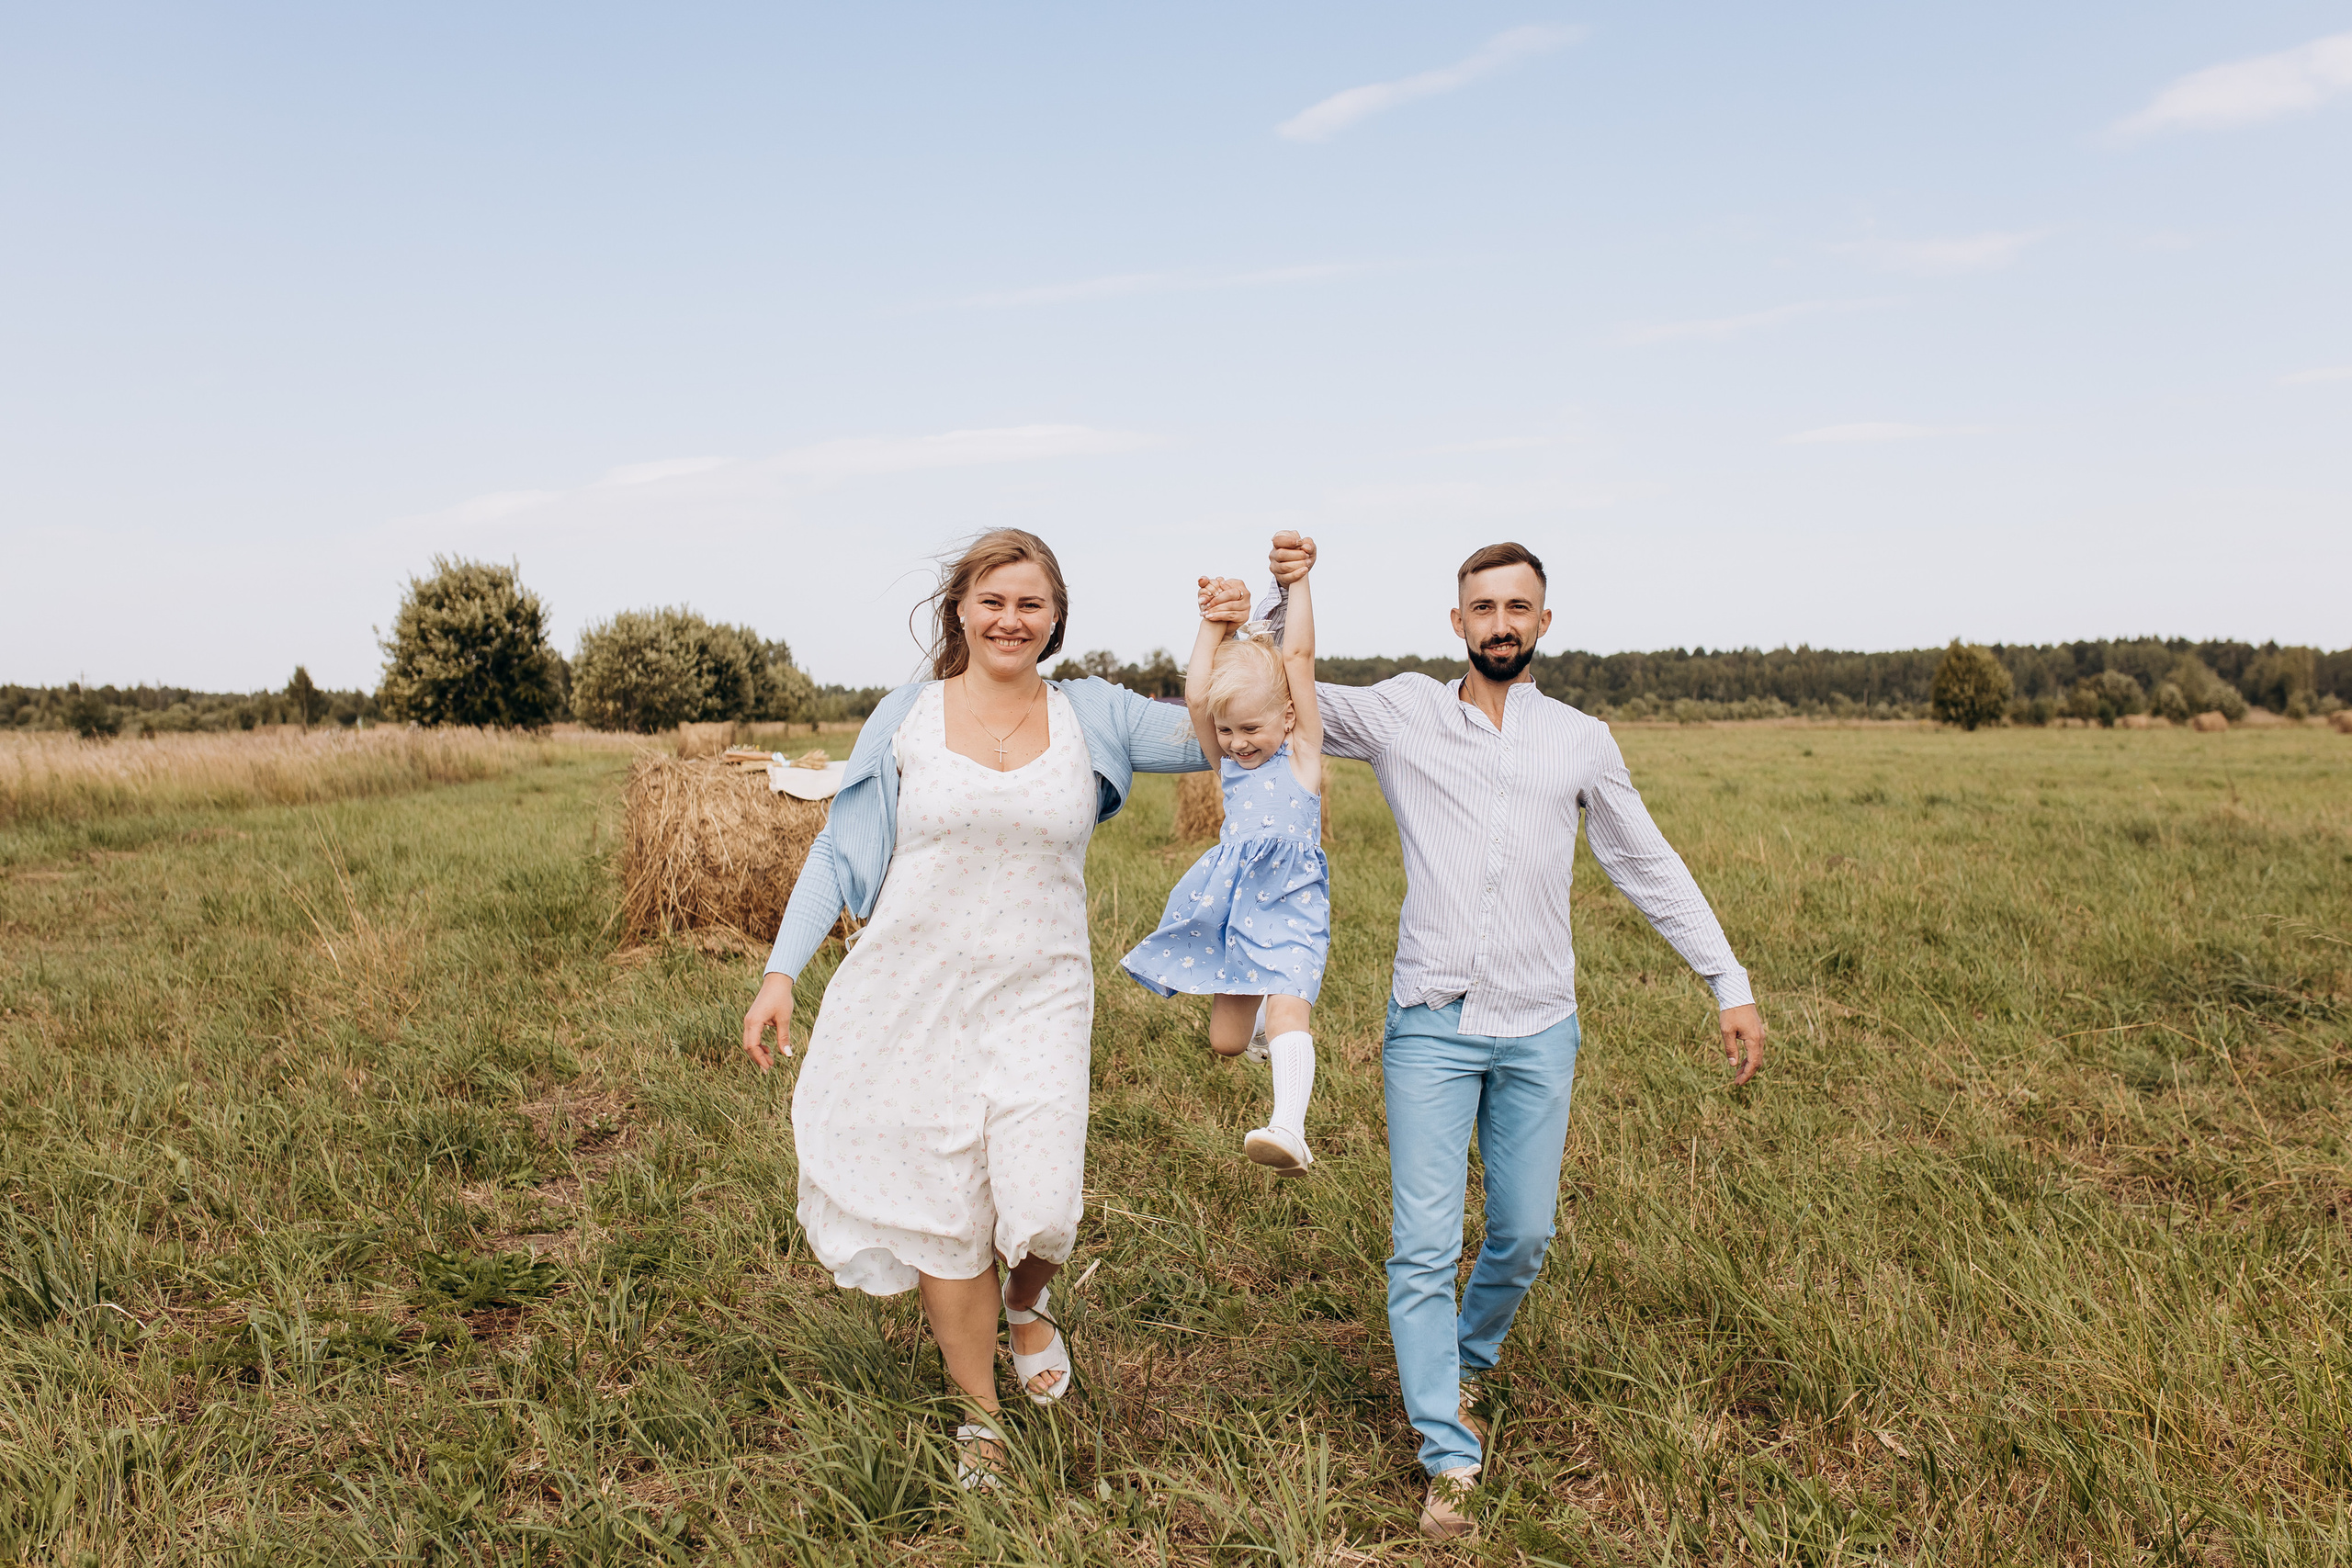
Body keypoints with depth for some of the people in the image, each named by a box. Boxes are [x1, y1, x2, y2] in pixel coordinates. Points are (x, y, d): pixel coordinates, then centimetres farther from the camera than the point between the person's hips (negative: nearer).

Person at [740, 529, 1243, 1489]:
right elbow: (839, 853, 6)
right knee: (942, 1215, 4)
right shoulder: (907, 717, 3)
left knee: (1042, 1208, -14)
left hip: (1037, 1000, 0)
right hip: (910, 999, 0)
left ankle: (1027, 1301, 25)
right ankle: (979, 1415, 28)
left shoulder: (1094, 716, 5)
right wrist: (781, 971, -1)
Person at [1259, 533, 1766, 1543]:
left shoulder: (1582, 742, 7)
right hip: (1431, 1023, -2)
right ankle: (1451, 1461, 7)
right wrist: (1288, 600, -7)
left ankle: (1466, 1361, 40)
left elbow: (1651, 869, 12)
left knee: (1523, 1234, 11)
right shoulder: (1401, 714, 3)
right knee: (1424, 1248, -5)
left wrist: (1731, 985, 10)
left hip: (1538, 1030, 2)